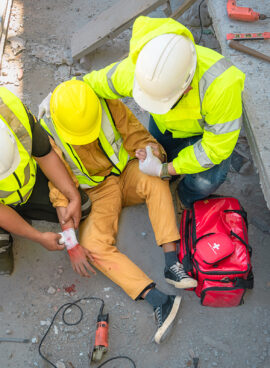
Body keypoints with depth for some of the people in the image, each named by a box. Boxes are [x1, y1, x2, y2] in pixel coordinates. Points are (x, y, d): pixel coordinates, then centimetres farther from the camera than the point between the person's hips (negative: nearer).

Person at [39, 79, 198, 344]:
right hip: (97, 191, 0)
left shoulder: (109, 107, -16)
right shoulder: (49, 135, -17)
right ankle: (160, 301, -32)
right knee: (93, 245, -24)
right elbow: (61, 190, -17)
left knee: (155, 181, -34)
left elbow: (140, 138, -6)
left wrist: (151, 153, -33)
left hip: (126, 173, 1)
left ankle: (172, 265, -33)